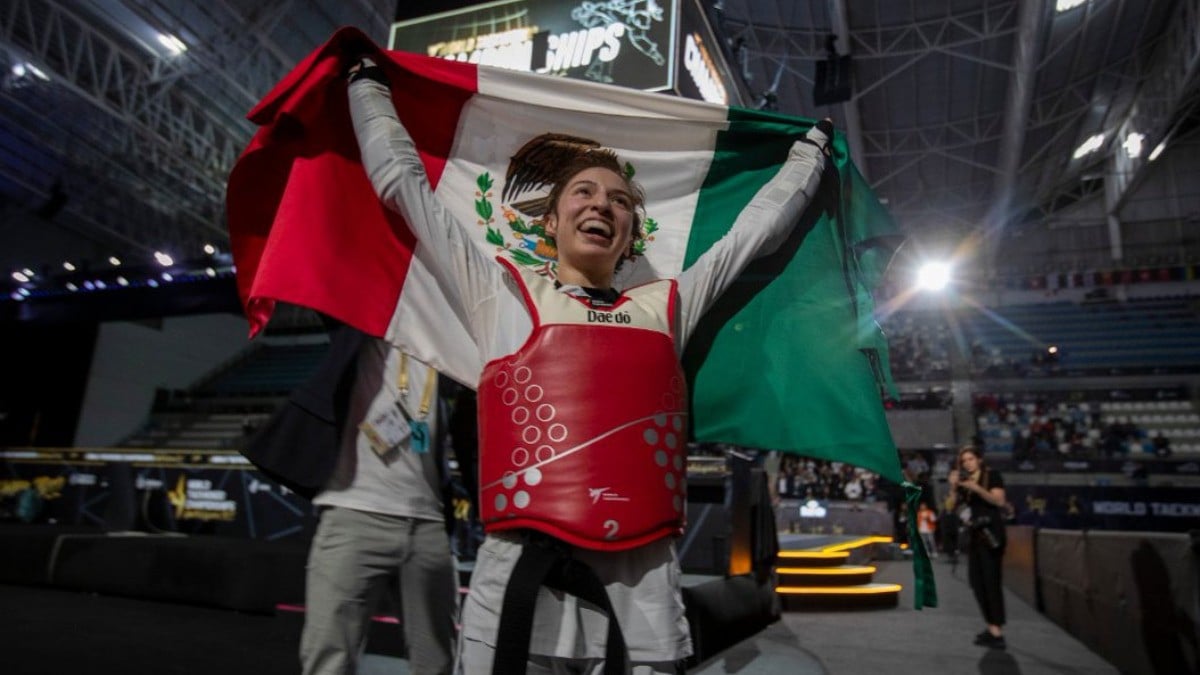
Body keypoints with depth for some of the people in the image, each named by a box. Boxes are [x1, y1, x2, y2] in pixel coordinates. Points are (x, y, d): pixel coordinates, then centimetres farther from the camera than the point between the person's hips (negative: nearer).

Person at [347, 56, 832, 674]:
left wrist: (812, 143, 39)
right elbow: (403, 182, 17)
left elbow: (760, 224, 28)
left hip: (645, 592, 3)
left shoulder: (665, 306, 16)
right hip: (524, 579, -2)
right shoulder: (504, 296, 10)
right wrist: (369, 84, 28)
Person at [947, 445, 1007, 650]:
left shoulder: (992, 475, -2)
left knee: (991, 580, -10)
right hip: (974, 534, 7)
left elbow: (999, 501, -15)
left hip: (991, 532, -7)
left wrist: (977, 488, -25)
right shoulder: (964, 481, 13)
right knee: (976, 580, 7)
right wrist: (953, 487, -8)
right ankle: (992, 627, 16)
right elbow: (952, 505, 7)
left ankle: (997, 631, -9)